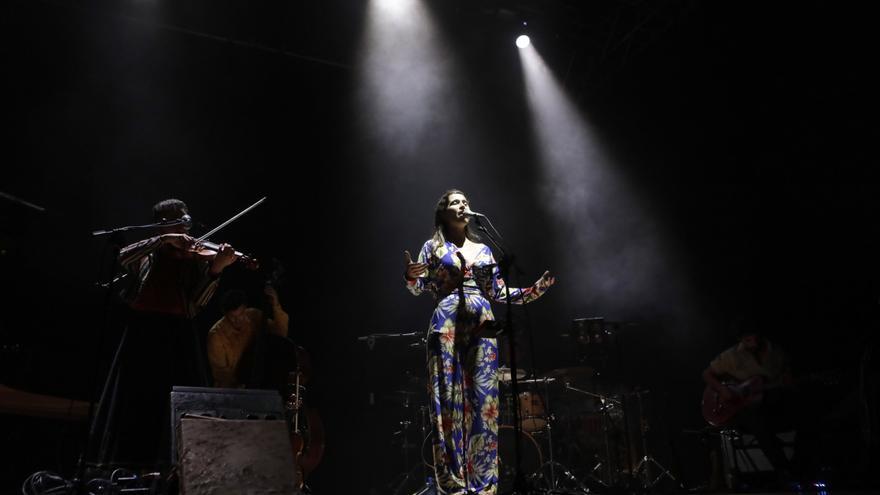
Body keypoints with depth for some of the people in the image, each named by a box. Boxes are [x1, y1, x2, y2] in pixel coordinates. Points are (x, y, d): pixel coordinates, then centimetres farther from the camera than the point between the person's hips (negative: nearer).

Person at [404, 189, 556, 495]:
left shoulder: (483, 249, 19)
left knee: (484, 402, -1)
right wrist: (411, 277, -19)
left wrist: (535, 290, 7)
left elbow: (499, 293, 17)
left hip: (482, 325, 3)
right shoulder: (433, 246, 11)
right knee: (449, 401, -5)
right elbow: (419, 288, 3)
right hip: (448, 325, -3)